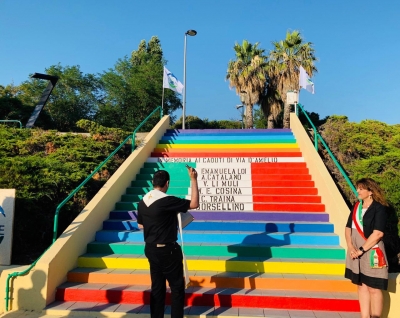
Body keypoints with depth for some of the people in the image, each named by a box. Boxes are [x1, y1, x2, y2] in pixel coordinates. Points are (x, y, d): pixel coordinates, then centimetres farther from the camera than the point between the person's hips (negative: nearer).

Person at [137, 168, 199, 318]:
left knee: (157, 287, 16)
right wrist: (194, 180, -14)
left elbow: (140, 225, 13)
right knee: (177, 287, 8)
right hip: (167, 250, -7)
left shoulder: (143, 201, 1)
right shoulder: (167, 200, -21)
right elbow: (194, 204, -18)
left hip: (150, 249, 7)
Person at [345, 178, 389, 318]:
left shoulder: (379, 208, -10)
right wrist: (350, 246, -6)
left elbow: (378, 233, -18)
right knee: (361, 286, 12)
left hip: (371, 252, -6)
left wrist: (361, 250, -17)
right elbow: (348, 227, 8)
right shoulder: (356, 206, 8)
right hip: (355, 251, 6)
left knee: (373, 288, 2)